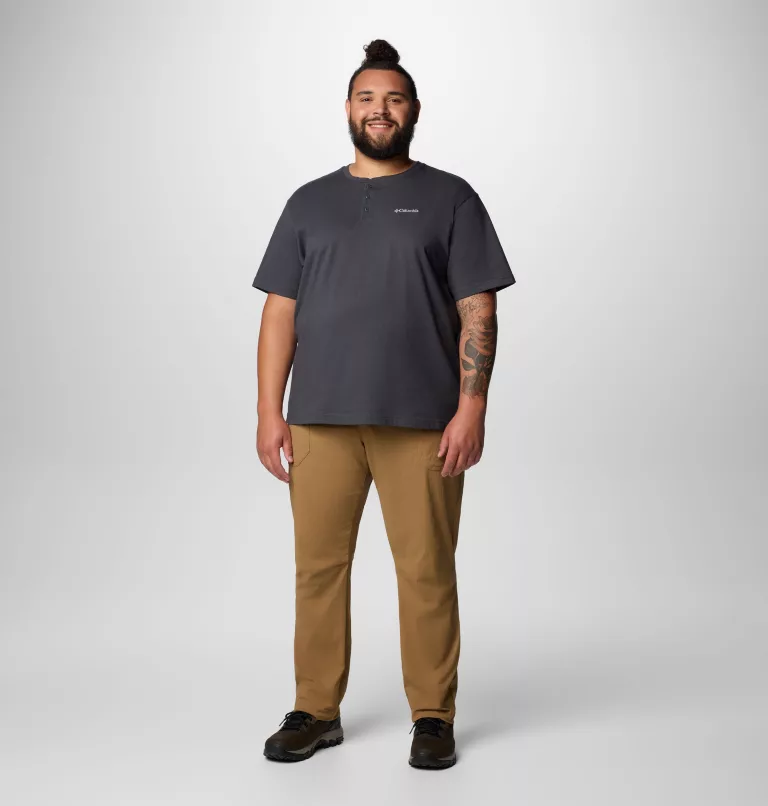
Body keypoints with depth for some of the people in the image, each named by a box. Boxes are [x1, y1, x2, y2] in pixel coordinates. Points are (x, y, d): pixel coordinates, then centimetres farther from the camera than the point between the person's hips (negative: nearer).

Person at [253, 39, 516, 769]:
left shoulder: (449, 198, 6)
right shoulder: (309, 203, 14)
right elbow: (280, 312, 10)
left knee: (426, 573, 1)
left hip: (422, 422, -2)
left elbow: (478, 311, 0)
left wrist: (471, 409, -9)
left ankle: (433, 718, 15)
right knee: (318, 568, 6)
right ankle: (316, 711, 20)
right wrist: (269, 412, 2)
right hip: (320, 421, 3)